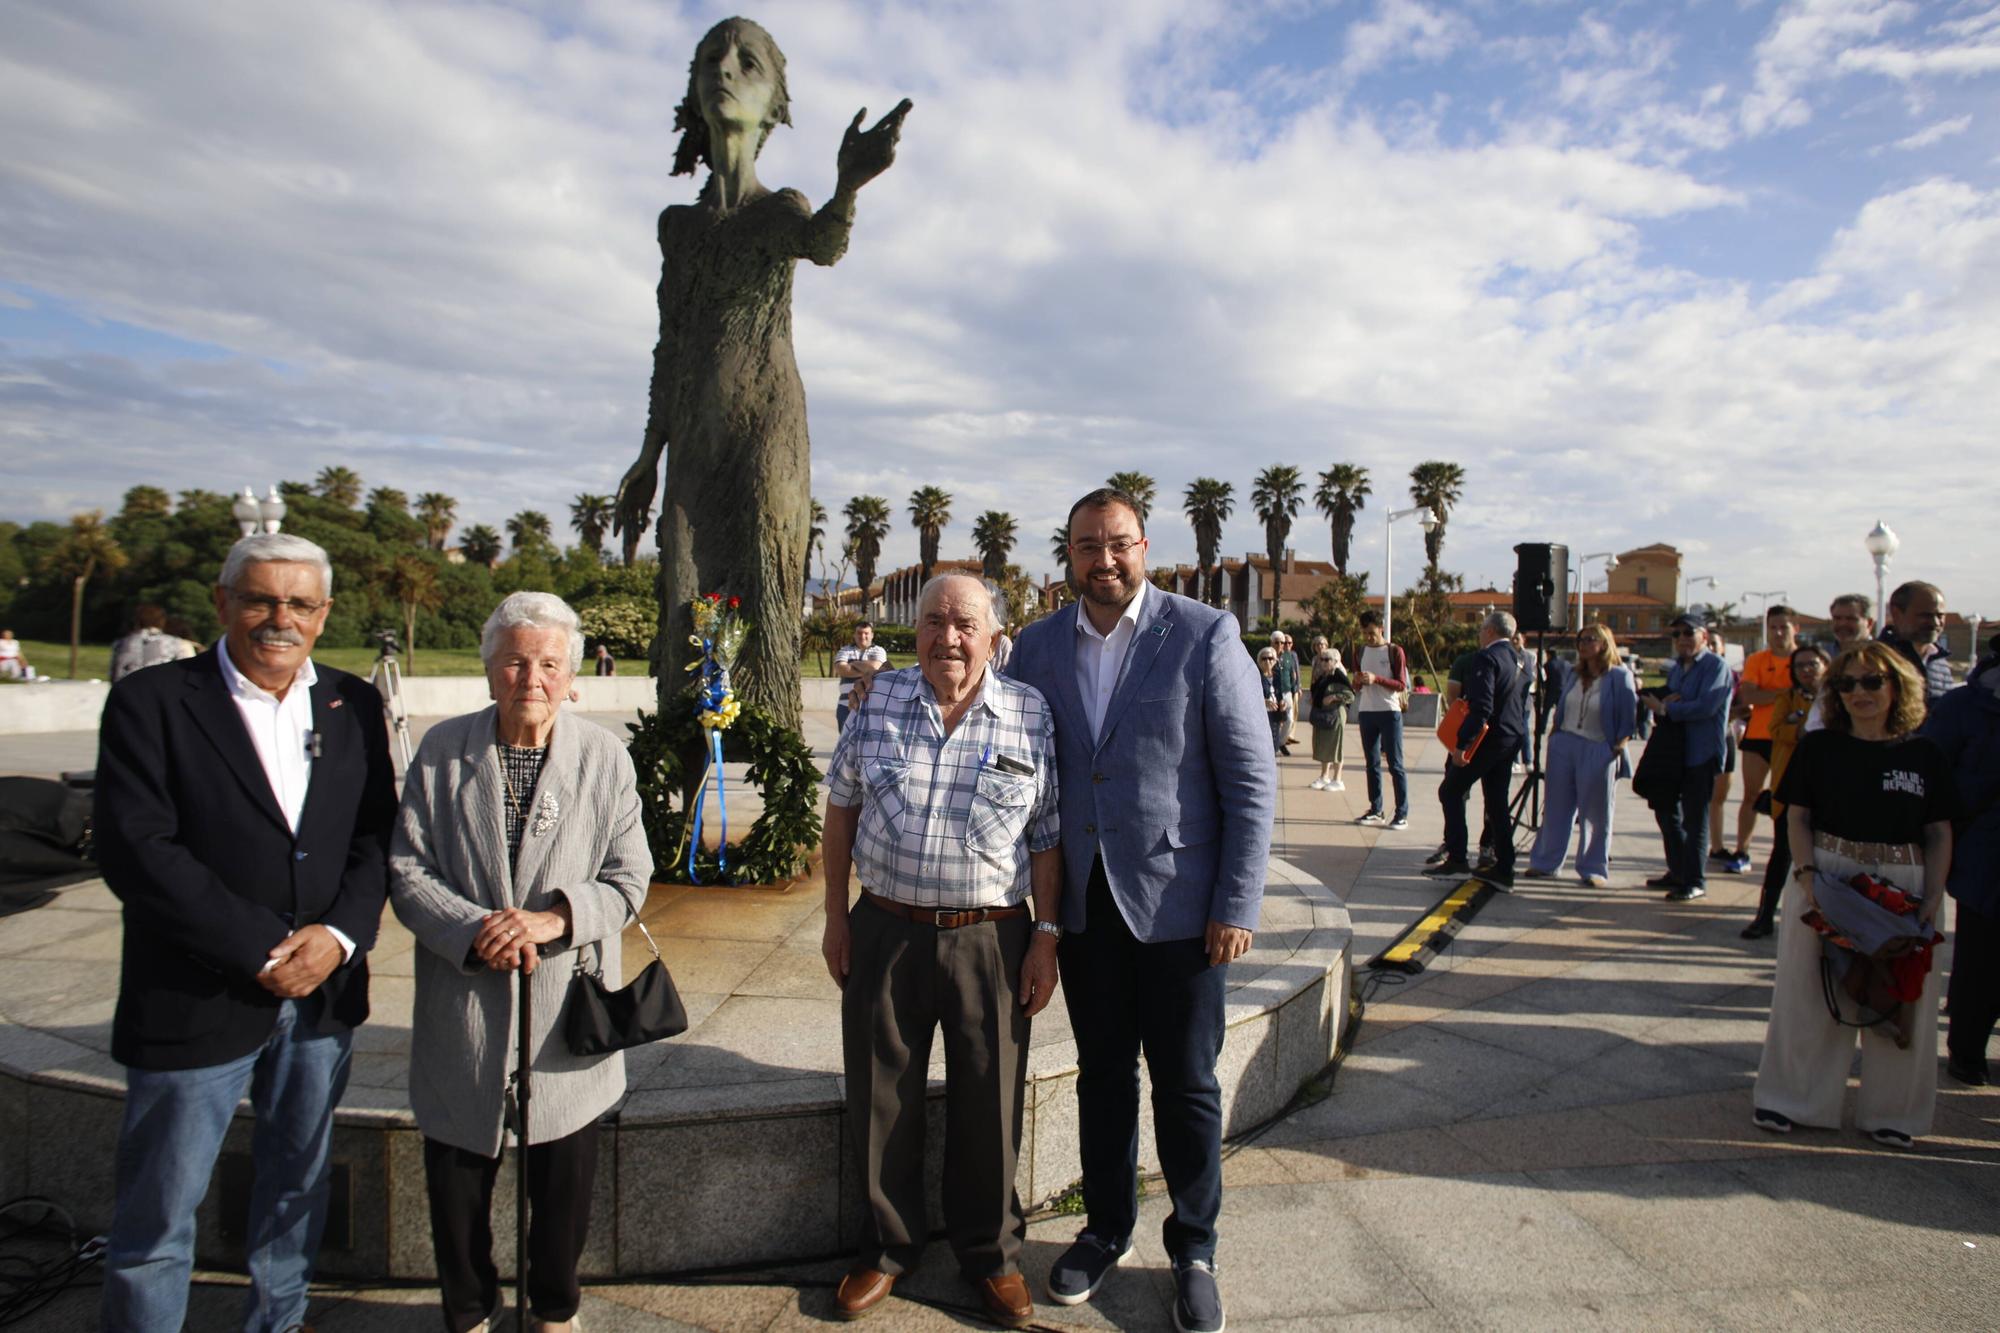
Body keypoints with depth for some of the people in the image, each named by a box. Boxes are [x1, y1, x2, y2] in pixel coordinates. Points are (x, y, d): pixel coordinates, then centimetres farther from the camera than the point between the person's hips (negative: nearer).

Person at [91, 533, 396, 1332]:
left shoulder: (352, 706, 4)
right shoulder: (150, 702, -8)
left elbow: (377, 836, 3)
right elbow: (134, 850, -16)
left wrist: (342, 933, -14)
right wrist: (262, 949, -18)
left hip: (322, 995, 4)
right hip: (194, 999, -4)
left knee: (298, 1187, 21)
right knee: (158, 1215, 8)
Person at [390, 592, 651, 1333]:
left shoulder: (605, 759, -3)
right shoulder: (441, 749, -1)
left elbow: (628, 880, -4)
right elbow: (406, 869, -3)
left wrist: (552, 918, -20)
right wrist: (474, 931, -19)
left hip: (567, 1006, 0)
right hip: (462, 1007, 1)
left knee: (564, 1182, 14)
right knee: (456, 1181, 15)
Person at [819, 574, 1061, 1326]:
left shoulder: (1031, 715, -4)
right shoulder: (880, 700, 1)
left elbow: (1048, 835, 0)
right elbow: (841, 808, 8)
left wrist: (1046, 937, -4)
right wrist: (835, 917, 6)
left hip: (990, 939, -1)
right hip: (885, 931, 2)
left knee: (988, 1107, 11)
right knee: (880, 1101, 13)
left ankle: (991, 1253, 33)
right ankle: (889, 1246, 35)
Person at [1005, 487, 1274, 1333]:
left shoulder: (1204, 636, -8)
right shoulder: (1037, 645, 4)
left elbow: (1252, 779, -8)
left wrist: (1237, 905, -12)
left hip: (1176, 903, -3)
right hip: (1082, 901, 3)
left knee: (1186, 1082, 10)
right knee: (1102, 1072, 17)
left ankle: (1193, 1248, 30)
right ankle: (1107, 1228, 36)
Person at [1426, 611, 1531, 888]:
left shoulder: (1487, 658, -16)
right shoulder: (1521, 662, 11)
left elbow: (1481, 708, -24)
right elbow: (1524, 705, 16)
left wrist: (1461, 744, -23)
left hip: (1488, 738, -8)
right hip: (1513, 739, 8)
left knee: (1450, 791, 2)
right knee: (1497, 801, 13)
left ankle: (1456, 859, -2)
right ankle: (1503, 870, 15)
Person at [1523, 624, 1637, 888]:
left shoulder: (1620, 677, -8)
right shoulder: (1575, 675, 11)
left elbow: (1629, 717, -9)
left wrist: (1619, 747, -16)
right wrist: (1553, 734, 6)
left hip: (1598, 750, -5)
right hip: (1564, 745, 5)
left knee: (1596, 813, 4)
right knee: (1556, 807, 9)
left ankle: (1594, 869, 14)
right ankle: (1545, 862, 16)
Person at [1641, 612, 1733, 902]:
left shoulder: (1716, 666, -9)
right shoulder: (1675, 668, 16)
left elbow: (1706, 706, -21)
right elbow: (1655, 699, 15)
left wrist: (1666, 709, -14)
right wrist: (1661, 701, -9)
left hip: (1700, 755, -8)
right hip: (1672, 752, 8)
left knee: (1694, 818, -2)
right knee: (1666, 811, 14)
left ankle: (1695, 880, 7)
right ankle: (1677, 872, 28)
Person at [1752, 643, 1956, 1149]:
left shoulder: (1924, 755, 2)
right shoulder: (1819, 748, 0)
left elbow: (1940, 832, 3)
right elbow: (1799, 818, 1)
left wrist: (1933, 896, -7)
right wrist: (1807, 875, -12)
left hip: (1904, 885, 1)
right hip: (1828, 879, -1)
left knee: (1900, 1000, 8)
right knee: (1810, 991, 6)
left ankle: (1890, 1112, 24)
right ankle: (1791, 1099, 19)